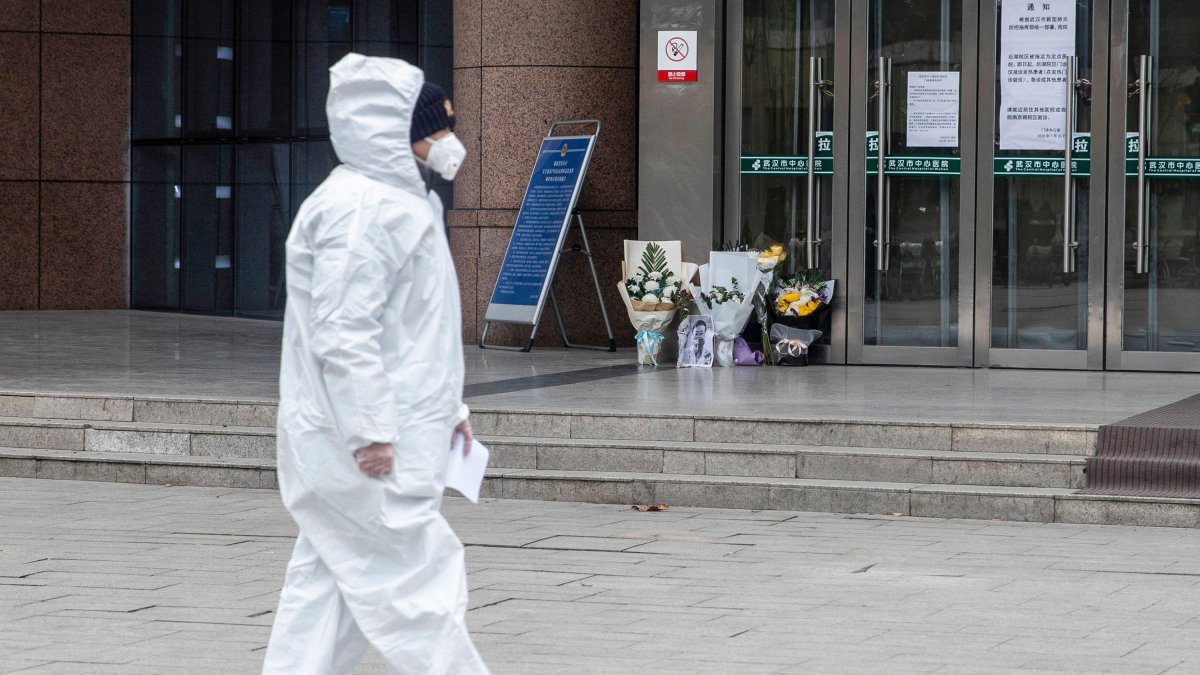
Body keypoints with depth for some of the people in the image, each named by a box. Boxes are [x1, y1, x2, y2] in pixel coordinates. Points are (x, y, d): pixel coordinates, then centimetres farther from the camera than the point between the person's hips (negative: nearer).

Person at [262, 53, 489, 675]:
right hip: (368, 449, -11)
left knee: (328, 584, 11)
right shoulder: (361, 209, -17)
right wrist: (371, 430, -24)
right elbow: (343, 332, -23)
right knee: (420, 577, -6)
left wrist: (447, 406, 26)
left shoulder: (399, 202, 19)